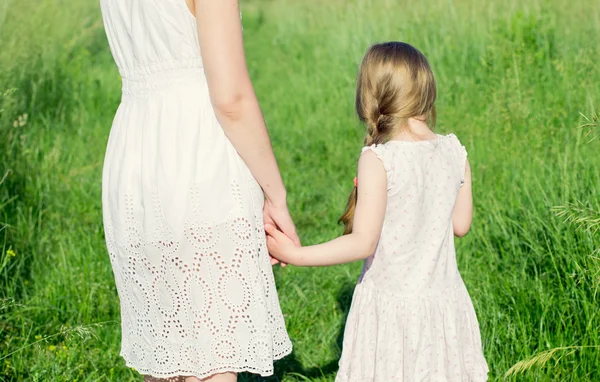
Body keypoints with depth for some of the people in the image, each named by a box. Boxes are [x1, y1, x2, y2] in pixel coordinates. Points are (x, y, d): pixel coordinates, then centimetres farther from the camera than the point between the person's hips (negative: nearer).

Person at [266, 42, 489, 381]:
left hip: (391, 303, -5)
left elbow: (363, 243, -18)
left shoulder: (378, 160, -17)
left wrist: (295, 254, -12)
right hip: (444, 299, 5)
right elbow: (461, 224, 9)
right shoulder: (455, 152, -1)